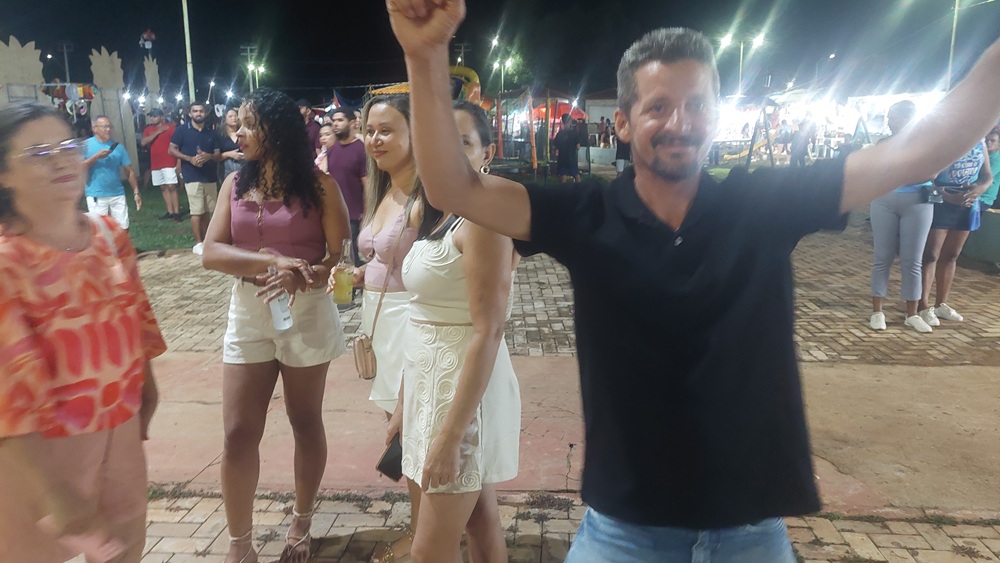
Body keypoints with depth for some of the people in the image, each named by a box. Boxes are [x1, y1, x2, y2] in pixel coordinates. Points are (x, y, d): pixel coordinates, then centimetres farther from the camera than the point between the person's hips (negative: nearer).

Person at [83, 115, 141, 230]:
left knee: (123, 228, 6)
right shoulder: (86, 145, -1)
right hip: (96, 196, -3)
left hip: (117, 194, 3)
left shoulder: (117, 146, 6)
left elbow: (129, 171, 7)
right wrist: (96, 157, -18)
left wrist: (136, 192, 1)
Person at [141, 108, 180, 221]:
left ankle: (176, 213, -8)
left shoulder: (170, 126, -4)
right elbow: (143, 142, -4)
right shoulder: (148, 129, 11)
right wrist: (157, 132, -10)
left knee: (171, 187, -9)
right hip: (155, 164, 6)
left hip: (169, 163, -6)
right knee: (163, 188, 8)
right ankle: (170, 212, 12)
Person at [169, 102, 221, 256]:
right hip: (192, 177, -4)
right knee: (197, 211, -7)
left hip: (210, 177, 4)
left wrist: (209, 156, -12)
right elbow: (172, 150, -1)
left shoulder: (211, 133, 12)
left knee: (207, 211, 8)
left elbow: (218, 155, 11)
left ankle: (205, 240, 18)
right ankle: (198, 243, -1)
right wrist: (190, 158, -15)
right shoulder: (182, 131, 1)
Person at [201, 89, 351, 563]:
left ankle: (301, 523, 33)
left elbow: (343, 255, -10)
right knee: (238, 433, 3)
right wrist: (270, 261, -20)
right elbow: (210, 252, -6)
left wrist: (300, 276, -27)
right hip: (247, 312, 3)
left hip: (306, 313, -3)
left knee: (306, 422, 12)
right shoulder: (235, 184, 3)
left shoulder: (317, 185, -7)